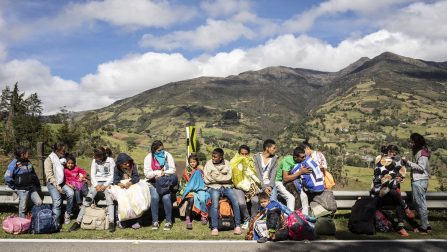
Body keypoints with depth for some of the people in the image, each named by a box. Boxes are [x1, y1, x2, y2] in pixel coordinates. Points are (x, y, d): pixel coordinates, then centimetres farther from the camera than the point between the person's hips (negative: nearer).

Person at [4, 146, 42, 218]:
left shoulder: (28, 162, 10)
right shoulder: (14, 164, -11)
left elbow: (34, 174, 22)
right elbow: (7, 177, -13)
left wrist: (37, 185, 16)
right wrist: (15, 187, -6)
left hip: (32, 188, 6)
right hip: (22, 190, -6)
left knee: (39, 203, -2)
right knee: (23, 208, 3)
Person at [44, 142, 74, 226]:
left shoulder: (63, 159, 15)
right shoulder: (49, 160, -4)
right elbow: (49, 175, -12)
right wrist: (57, 186, -20)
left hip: (62, 183, 5)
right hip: (52, 184, -5)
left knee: (71, 193, -25)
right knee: (57, 201, -25)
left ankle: (68, 213, -6)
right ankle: (56, 223, -20)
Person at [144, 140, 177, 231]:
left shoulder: (167, 155, 2)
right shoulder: (148, 158, 1)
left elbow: (172, 170, 0)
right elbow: (147, 174, -5)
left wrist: (164, 173, -16)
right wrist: (158, 172, -15)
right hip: (154, 183, 0)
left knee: (166, 197, -27)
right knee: (154, 197, -28)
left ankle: (169, 221, -14)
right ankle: (155, 221, -14)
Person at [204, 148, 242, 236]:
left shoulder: (227, 163, 9)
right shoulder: (209, 164, 6)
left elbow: (229, 178, -1)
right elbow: (207, 180, -1)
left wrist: (216, 177, -4)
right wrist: (223, 178, -2)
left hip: (226, 186, 1)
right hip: (214, 187, -1)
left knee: (235, 201, -22)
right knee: (215, 204, -28)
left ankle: (237, 226, -16)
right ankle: (214, 228, -25)